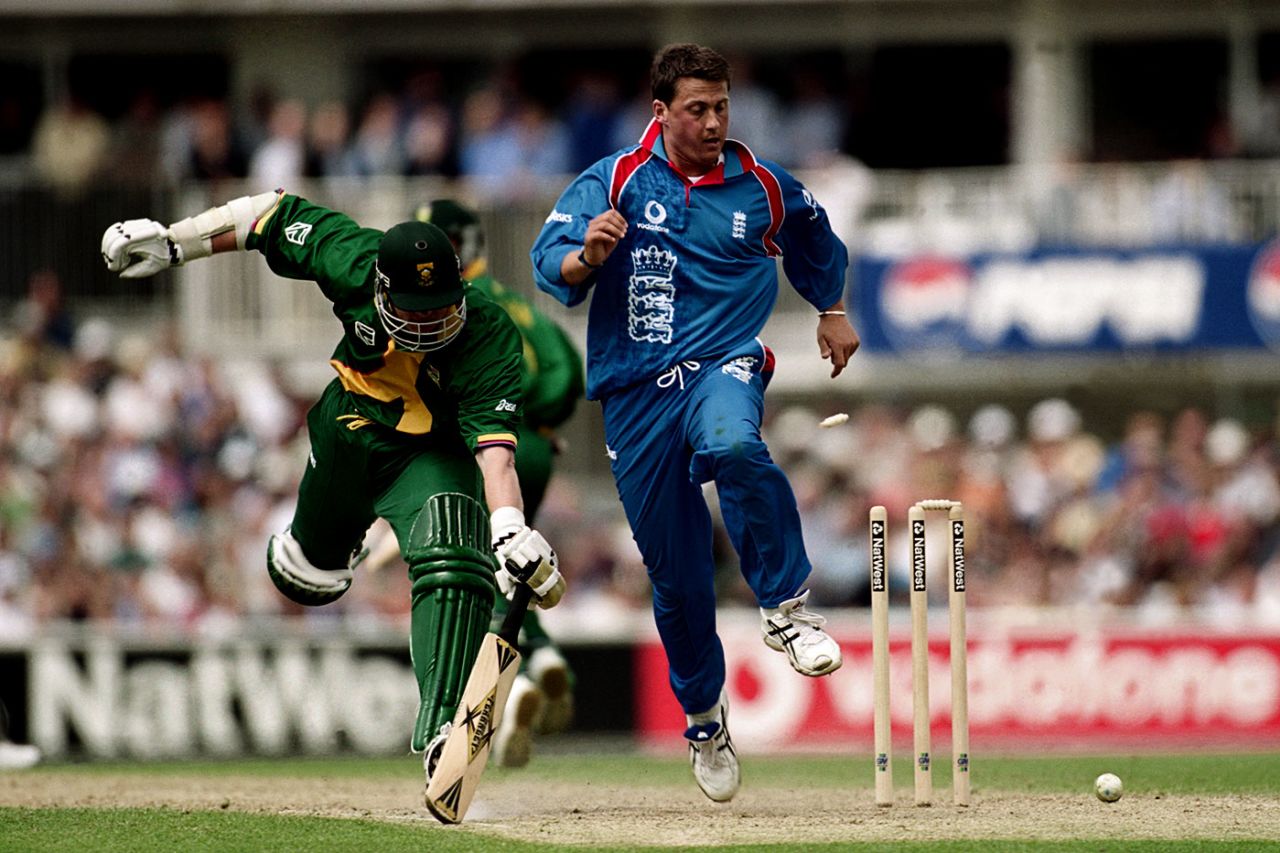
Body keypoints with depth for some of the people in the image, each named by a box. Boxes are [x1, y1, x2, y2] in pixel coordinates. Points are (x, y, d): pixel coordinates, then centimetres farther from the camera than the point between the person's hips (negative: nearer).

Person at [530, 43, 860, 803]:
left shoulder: (763, 188, 7)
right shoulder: (613, 183, 0)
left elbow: (814, 237, 29)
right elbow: (549, 264, -10)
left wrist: (833, 311, 32)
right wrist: (587, 255, -30)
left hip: (724, 364, -1)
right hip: (636, 391, 1)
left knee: (732, 442, -38)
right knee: (676, 572, 4)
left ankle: (787, 606, -24)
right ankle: (704, 714, 26)